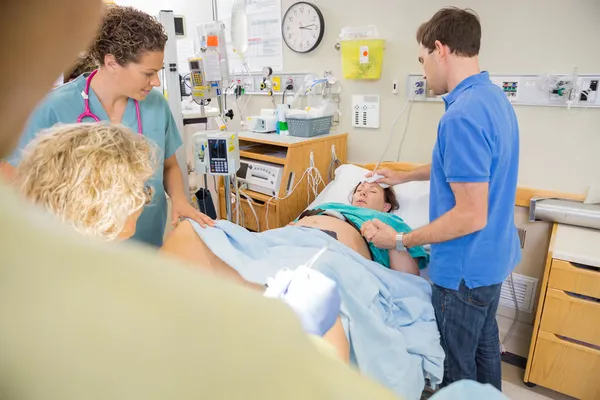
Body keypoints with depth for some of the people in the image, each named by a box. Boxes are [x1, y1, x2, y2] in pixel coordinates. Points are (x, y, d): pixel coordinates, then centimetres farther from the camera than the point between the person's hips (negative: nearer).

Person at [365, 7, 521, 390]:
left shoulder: (462, 115, -28)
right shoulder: (494, 96, 4)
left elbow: (471, 216, -28)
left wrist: (400, 240, -18)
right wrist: (405, 176, 25)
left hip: (466, 267, -9)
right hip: (491, 256, 10)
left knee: (456, 365, 12)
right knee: (484, 344, 27)